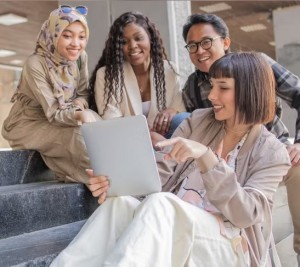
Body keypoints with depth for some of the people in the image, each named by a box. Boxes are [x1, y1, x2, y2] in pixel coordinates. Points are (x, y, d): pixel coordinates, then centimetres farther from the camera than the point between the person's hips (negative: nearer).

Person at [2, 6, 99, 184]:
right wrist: (77, 115, -46)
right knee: (79, 137, -29)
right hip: (29, 125, -5)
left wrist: (79, 105, -25)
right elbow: (52, 113, -26)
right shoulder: (35, 64, -25)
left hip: (64, 121, 5)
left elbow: (83, 93, -1)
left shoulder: (80, 57, -8)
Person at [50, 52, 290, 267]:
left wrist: (205, 156, -23)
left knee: (159, 204, -36)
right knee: (120, 203, -32)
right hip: (172, 231, 4)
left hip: (226, 245, -3)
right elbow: (158, 174, 2)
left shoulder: (272, 152, 3)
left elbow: (246, 214, -11)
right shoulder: (198, 122, 12)